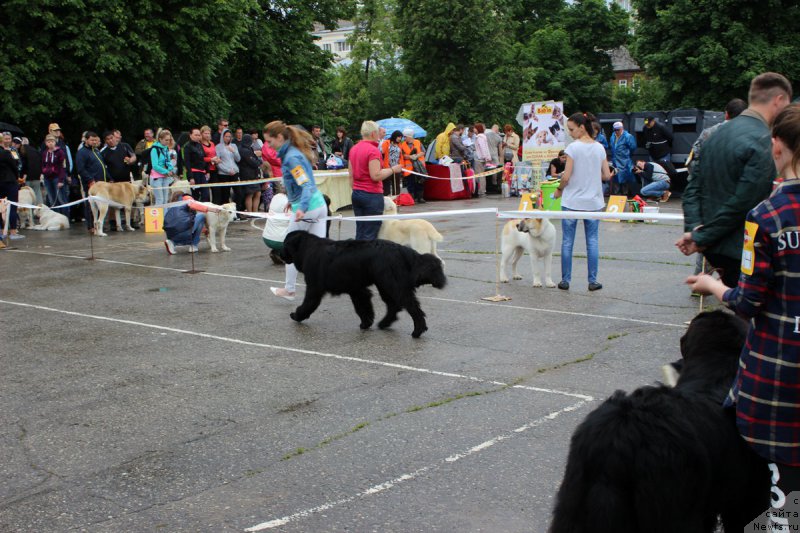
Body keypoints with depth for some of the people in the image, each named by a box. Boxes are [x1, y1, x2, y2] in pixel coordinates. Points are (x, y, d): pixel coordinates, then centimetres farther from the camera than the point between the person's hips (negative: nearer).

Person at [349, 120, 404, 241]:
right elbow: (376, 176, -19)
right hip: (372, 195, -8)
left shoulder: (354, 149, 10)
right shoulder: (373, 150, -14)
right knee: (370, 235, -4)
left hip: (356, 194, 8)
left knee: (360, 232, 10)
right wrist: (392, 169, -8)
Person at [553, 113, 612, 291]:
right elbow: (607, 176, 4)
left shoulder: (573, 147, -11)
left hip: (572, 201, -4)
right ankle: (593, 281, 10)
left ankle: (565, 280, 11)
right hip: (593, 202, 4)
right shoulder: (599, 148, 3)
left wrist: (559, 190, 4)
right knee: (592, 241, 9)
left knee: (567, 241, 6)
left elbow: (566, 177, -14)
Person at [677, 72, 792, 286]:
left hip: (714, 249, 8)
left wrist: (694, 228, -3)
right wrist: (701, 238, -12)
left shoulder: (716, 134, 11)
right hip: (742, 252, -8)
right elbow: (741, 203, -20)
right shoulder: (764, 142, -17)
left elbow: (693, 188, 8)